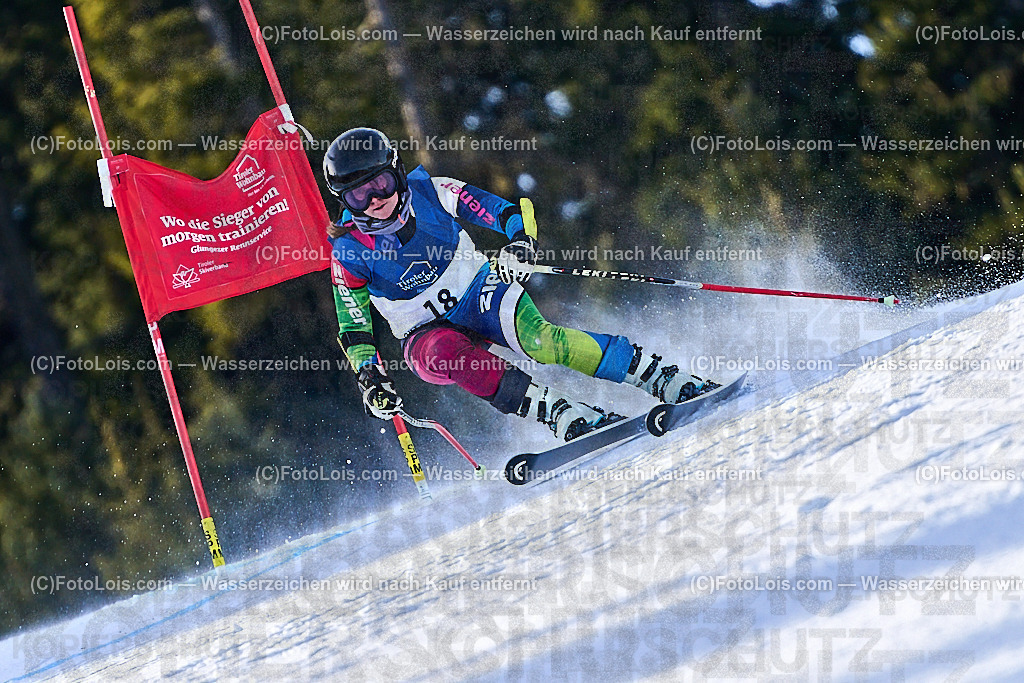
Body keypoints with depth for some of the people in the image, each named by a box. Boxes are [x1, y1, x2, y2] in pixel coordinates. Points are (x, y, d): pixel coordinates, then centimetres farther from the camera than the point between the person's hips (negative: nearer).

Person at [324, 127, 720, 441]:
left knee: (539, 339, -30)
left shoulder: (428, 193, -10)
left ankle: (671, 383, -32)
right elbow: (354, 330, -2)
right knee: (444, 356, -36)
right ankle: (572, 419, -43)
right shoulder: (347, 251, -10)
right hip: (427, 331, 0)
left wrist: (520, 244, -28)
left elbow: (515, 212, -8)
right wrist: (370, 380, -17)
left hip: (479, 292, 0)